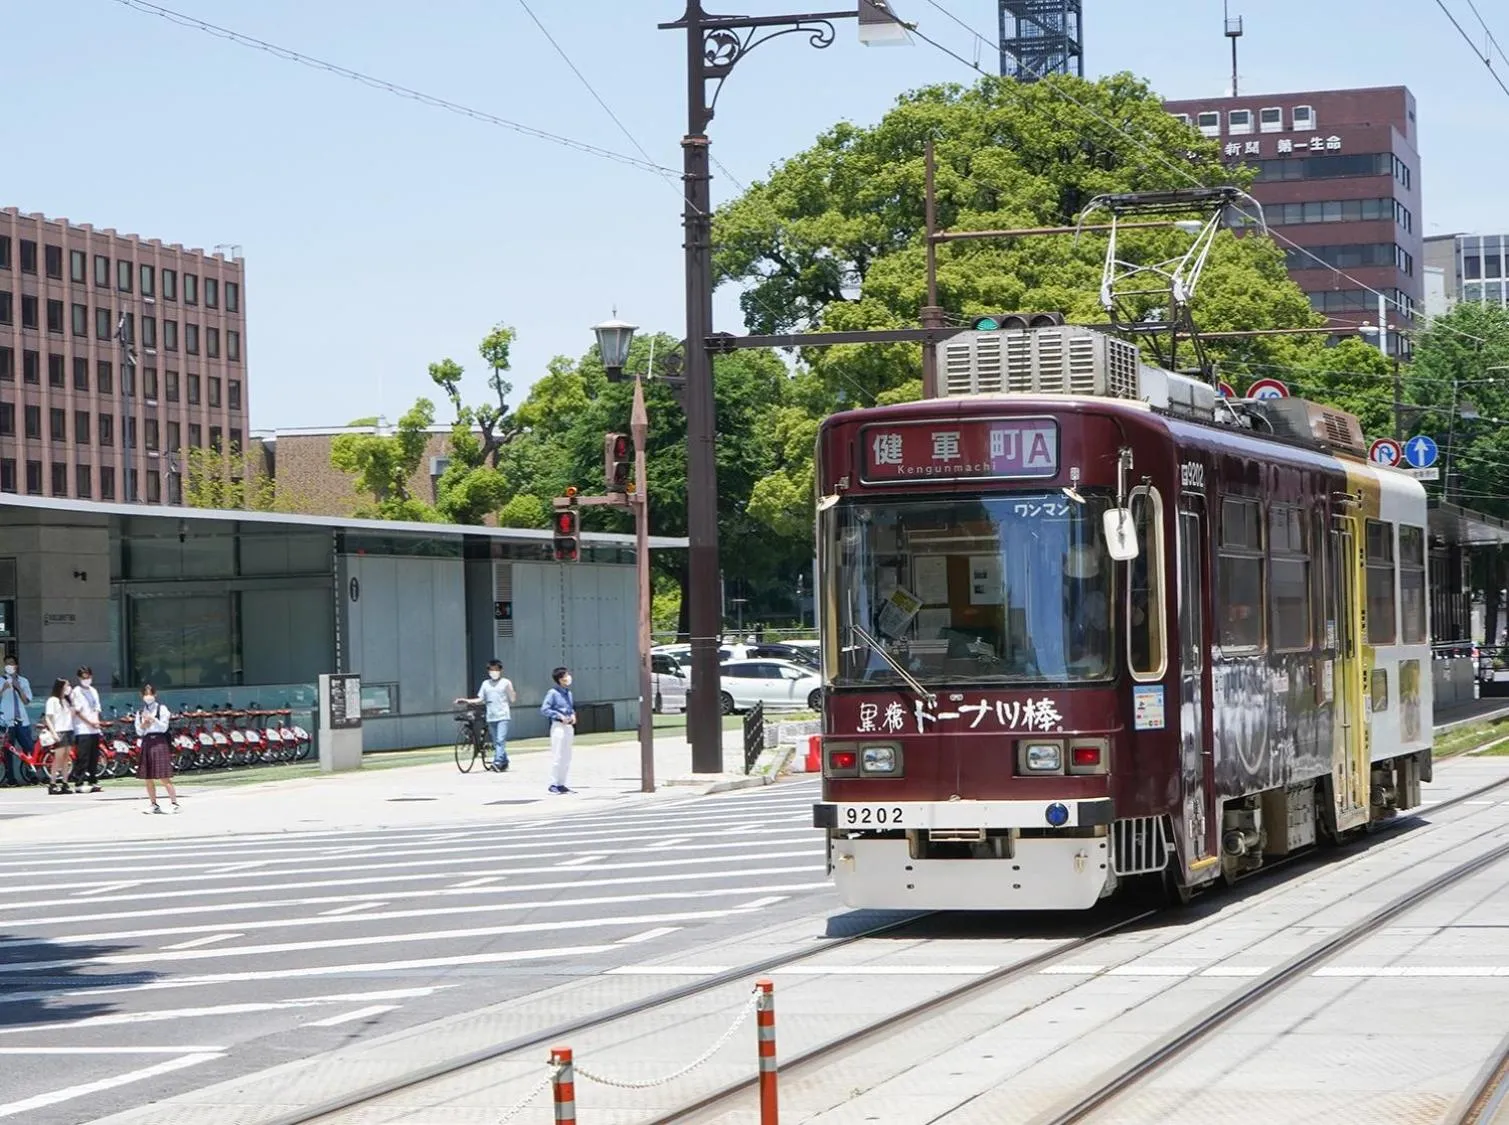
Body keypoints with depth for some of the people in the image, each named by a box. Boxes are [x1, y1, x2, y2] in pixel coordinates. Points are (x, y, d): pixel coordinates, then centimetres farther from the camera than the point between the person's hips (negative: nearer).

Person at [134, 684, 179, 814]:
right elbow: (139, 732, 10)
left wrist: (153, 720, -18)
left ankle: (174, 803, -7)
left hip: (160, 742, -5)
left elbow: (164, 727, -5)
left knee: (165, 777, -10)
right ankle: (154, 805, 15)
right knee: (148, 778, 6)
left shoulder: (161, 709, 1)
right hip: (147, 743, 5)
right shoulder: (140, 712, 13)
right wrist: (143, 726, -10)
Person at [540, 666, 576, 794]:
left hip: (569, 726, 8)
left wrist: (573, 715, 4)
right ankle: (553, 784, 0)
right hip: (558, 726, -8)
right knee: (557, 756, -6)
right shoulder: (553, 693, -11)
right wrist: (560, 716, -18)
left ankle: (561, 784, 18)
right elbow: (544, 709, -15)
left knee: (567, 757, 10)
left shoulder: (568, 693, 10)